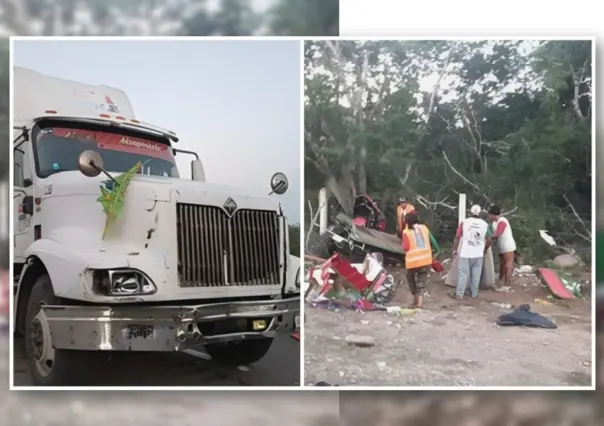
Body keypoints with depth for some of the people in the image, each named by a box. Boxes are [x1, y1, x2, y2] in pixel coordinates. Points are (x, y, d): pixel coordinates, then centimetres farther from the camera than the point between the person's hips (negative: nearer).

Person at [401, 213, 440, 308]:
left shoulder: (406, 232, -6)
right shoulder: (424, 228, 6)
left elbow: (406, 248, -10)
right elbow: (432, 240, 11)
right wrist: (437, 250, 24)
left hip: (413, 261, -3)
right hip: (426, 260, 3)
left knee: (410, 278, 24)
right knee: (421, 283, 8)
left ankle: (416, 298, 26)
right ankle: (418, 304, -3)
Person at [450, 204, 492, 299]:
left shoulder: (464, 222, -7)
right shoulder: (485, 224, 0)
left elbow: (457, 237, -6)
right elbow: (489, 240, 2)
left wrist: (455, 249, 5)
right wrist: (484, 249, 18)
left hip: (465, 253, -2)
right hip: (478, 254, 2)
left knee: (463, 274, 3)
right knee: (476, 274, 12)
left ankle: (459, 294, 5)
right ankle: (474, 293, 20)